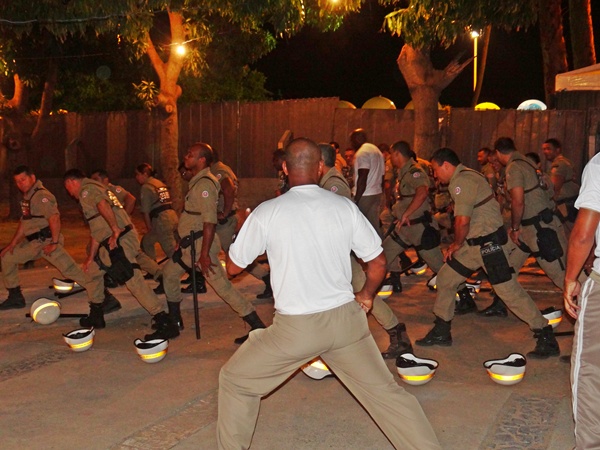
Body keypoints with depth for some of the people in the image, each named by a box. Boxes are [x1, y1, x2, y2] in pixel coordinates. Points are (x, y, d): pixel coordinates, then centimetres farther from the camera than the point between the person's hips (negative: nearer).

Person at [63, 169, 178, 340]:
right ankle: (96, 317, 33)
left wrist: (116, 230, -24)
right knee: (91, 271, 23)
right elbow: (95, 230, 31)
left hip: (120, 240, -11)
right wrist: (91, 257, 31)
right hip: (111, 243, 11)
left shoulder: (87, 189, -2)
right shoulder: (93, 189, 29)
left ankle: (165, 324, -25)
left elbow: (103, 204, -25)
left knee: (133, 280, -19)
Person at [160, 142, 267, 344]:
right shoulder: (198, 181, 13)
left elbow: (210, 222, -25)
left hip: (201, 244, -10)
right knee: (169, 272, 21)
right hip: (190, 243, 10)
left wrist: (204, 254, -27)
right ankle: (174, 320, 35)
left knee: (222, 285, -10)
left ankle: (258, 327, -7)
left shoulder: (204, 184, -18)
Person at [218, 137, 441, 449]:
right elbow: (378, 263, 5)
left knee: (235, 381, 18)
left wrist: (252, 230, 21)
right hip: (345, 318, 3)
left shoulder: (266, 212, -9)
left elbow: (233, 267, 4)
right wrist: (366, 296, 23)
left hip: (295, 327, -2)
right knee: (385, 392, 14)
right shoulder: (344, 207, -2)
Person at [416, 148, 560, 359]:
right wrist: (459, 244, 14)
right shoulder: (466, 176, 15)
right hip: (475, 244, 11)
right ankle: (441, 333, 23)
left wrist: (457, 245, -6)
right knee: (445, 278, 12)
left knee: (509, 290, -7)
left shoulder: (461, 181, -17)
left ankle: (547, 339, 5)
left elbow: (462, 221, -23)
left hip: (490, 244, -10)